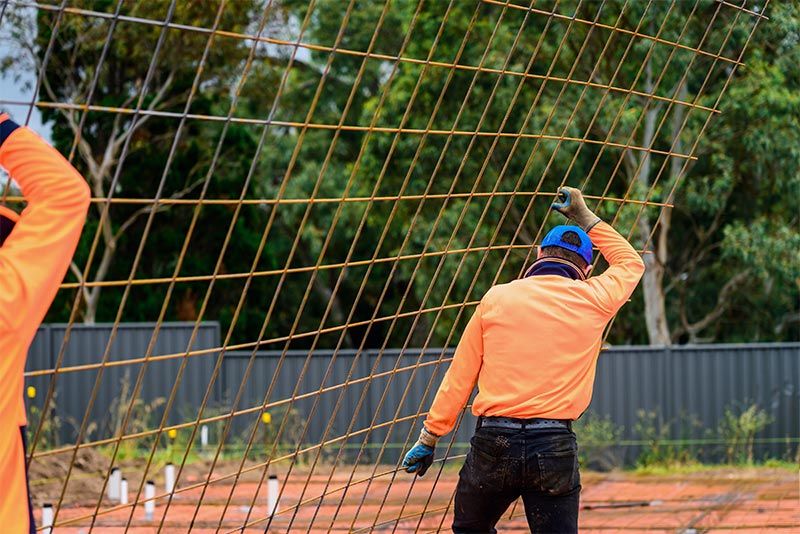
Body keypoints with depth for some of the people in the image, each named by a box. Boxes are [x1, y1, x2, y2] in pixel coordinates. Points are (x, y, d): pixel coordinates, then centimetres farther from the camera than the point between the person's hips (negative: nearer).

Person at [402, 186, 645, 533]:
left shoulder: (497, 298, 5)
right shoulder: (592, 301, 5)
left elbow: (459, 377, 6)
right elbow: (631, 263, 28)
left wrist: (430, 437, 12)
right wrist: (585, 217, 34)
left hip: (493, 443, 0)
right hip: (554, 448, 0)